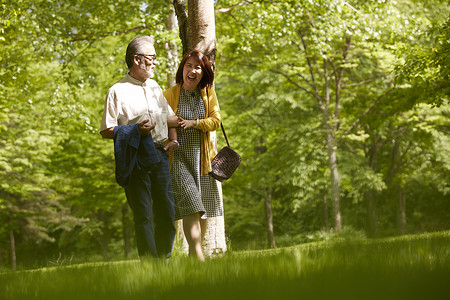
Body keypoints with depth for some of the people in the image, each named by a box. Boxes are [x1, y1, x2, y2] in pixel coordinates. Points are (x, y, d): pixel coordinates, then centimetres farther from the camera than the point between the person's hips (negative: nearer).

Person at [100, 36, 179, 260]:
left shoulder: (155, 87, 18)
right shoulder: (117, 91, -2)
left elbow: (170, 118, 25)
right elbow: (106, 131, -6)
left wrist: (172, 139, 6)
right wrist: (135, 129, -17)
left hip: (160, 155, 6)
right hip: (136, 157, -6)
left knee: (166, 210, 3)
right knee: (143, 215, -6)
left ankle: (164, 258, 13)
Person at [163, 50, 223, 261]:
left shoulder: (208, 93, 7)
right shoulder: (170, 95, 0)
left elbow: (215, 120, 0)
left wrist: (194, 123, -14)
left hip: (202, 156, 4)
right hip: (178, 156, -4)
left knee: (203, 207, 8)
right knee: (189, 204, -17)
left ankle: (195, 252, 21)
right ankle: (197, 254, -22)